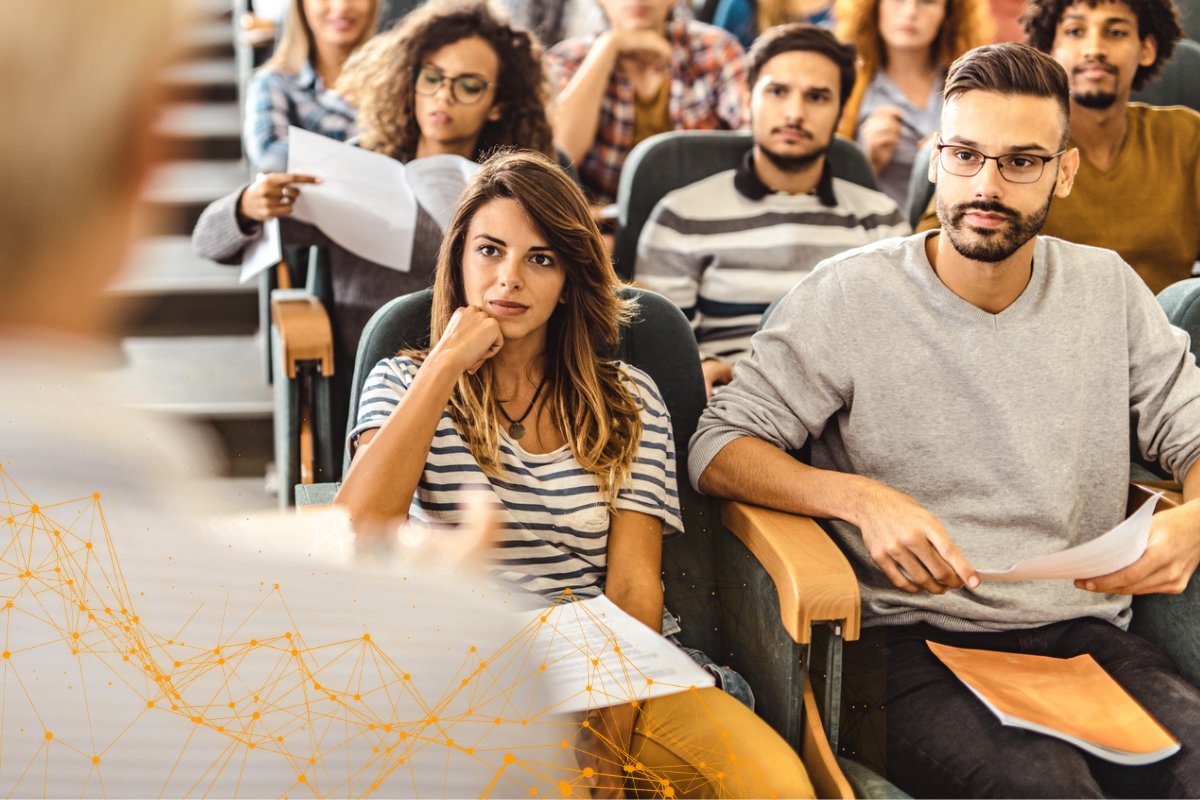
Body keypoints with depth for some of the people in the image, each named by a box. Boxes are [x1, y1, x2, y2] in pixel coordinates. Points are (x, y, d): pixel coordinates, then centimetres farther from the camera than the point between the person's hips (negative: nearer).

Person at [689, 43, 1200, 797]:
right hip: (918, 644, -4)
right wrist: (860, 498, -20)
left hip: (1088, 633, 4)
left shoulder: (1109, 290, 11)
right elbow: (718, 451, -1)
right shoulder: (851, 294, -1)